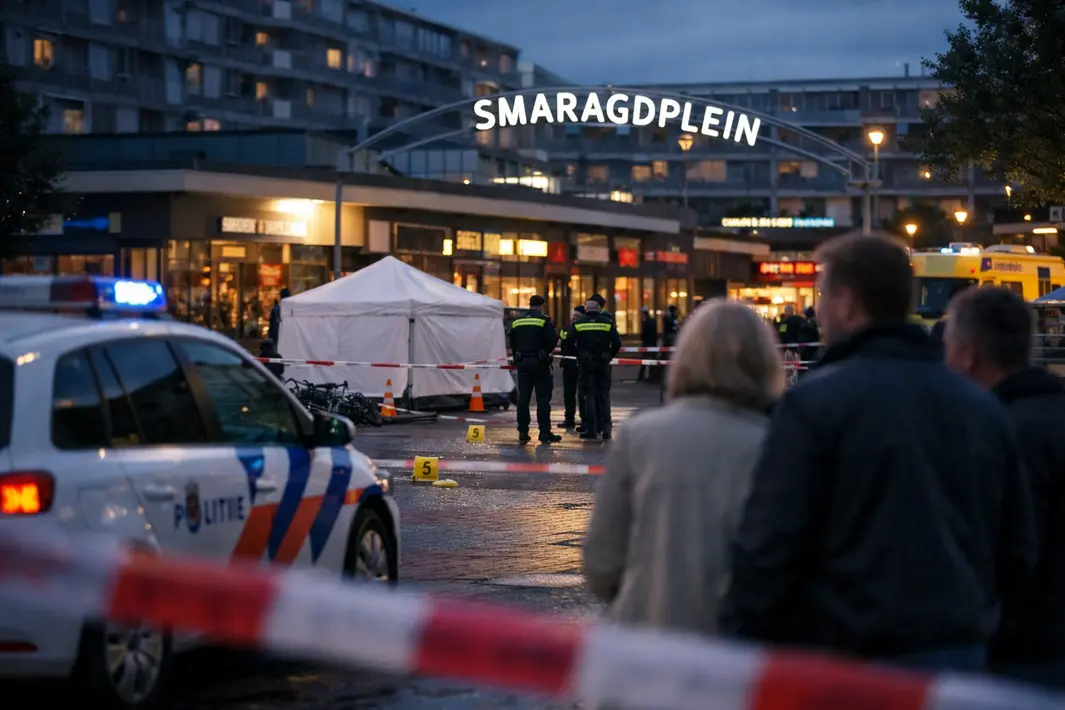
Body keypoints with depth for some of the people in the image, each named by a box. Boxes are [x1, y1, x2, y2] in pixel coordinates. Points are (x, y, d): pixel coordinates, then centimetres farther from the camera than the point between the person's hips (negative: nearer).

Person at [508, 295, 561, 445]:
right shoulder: (544, 320, -6)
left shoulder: (517, 322, 10)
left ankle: (523, 432, 4)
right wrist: (546, 351, 6)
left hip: (522, 363, 4)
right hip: (539, 363, -4)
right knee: (543, 397, -1)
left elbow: (512, 343, 12)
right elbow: (553, 340, -13)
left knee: (523, 397, 6)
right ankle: (544, 432, -4)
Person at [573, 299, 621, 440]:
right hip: (603, 364, 1)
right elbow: (617, 343, -6)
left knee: (588, 396, 4)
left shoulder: (578, 324, -2)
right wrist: (610, 356, 10)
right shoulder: (607, 323, -1)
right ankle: (605, 428, 6)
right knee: (604, 395, 10)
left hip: (586, 364, -1)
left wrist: (578, 356, 8)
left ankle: (591, 429, 0)